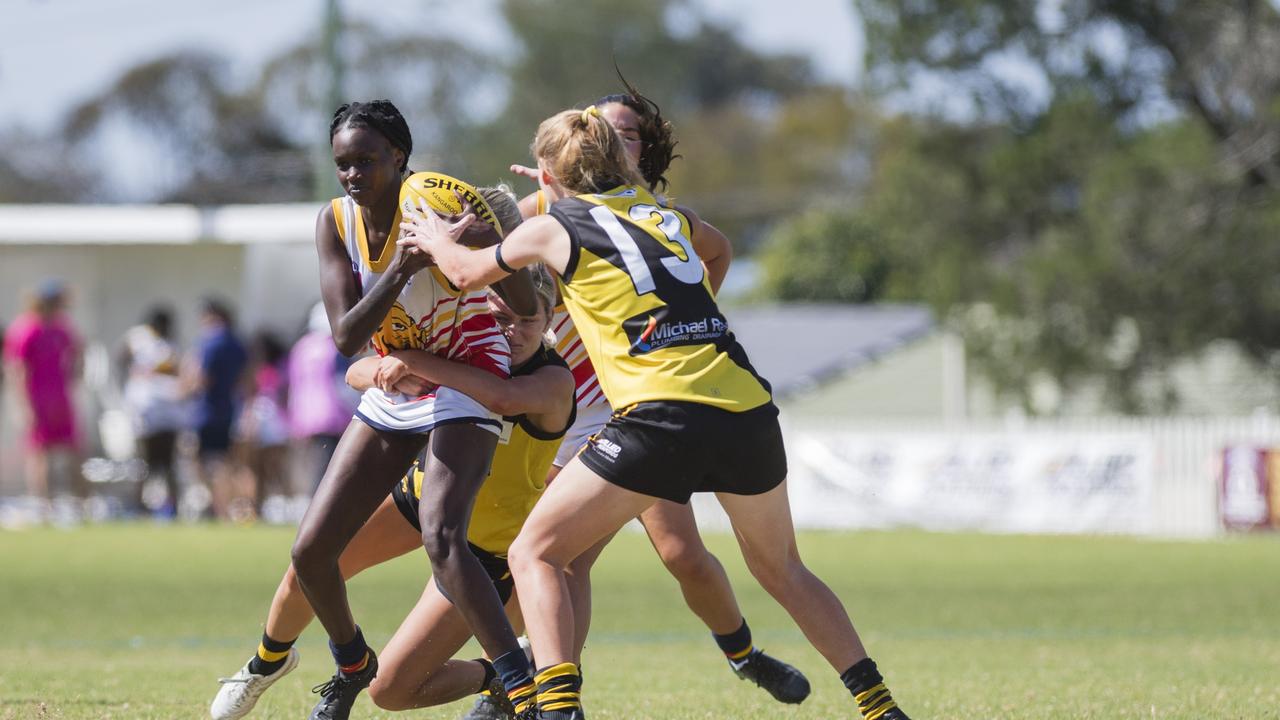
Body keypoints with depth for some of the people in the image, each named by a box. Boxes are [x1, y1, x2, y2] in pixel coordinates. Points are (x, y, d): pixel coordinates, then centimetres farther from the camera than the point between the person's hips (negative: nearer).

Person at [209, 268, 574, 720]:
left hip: (488, 543, -5)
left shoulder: (555, 381, -28)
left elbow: (503, 397, -51)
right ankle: (268, 663, 30)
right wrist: (384, 373, -36)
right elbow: (357, 372, -12)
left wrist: (411, 360, -46)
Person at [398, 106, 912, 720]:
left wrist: (435, 238, 52)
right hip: (749, 409, 5)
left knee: (534, 554, 6)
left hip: (663, 417, -5)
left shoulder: (554, 228, 11)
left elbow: (466, 272, 29)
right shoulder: (669, 215, 23)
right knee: (781, 569, 26)